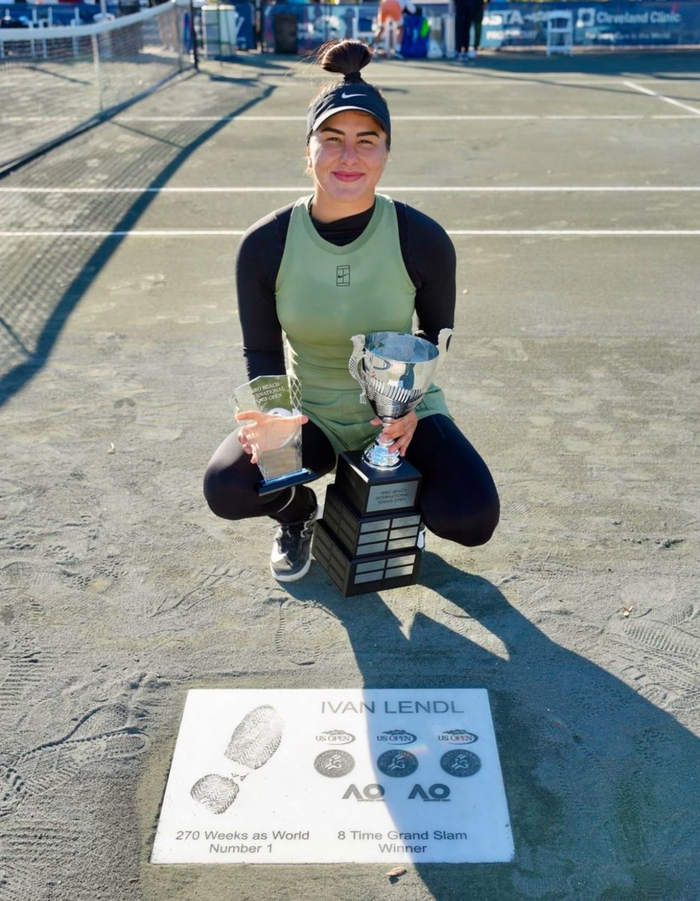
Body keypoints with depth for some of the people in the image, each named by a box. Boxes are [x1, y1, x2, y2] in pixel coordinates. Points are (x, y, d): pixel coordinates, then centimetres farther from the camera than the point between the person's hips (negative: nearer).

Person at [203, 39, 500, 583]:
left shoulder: (424, 240, -16)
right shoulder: (265, 245, -14)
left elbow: (437, 332, 0)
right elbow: (262, 350, -3)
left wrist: (410, 402, -16)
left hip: (400, 410, 0)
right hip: (309, 415, 1)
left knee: (471, 519, -24)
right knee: (227, 487, -27)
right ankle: (299, 512, 12)